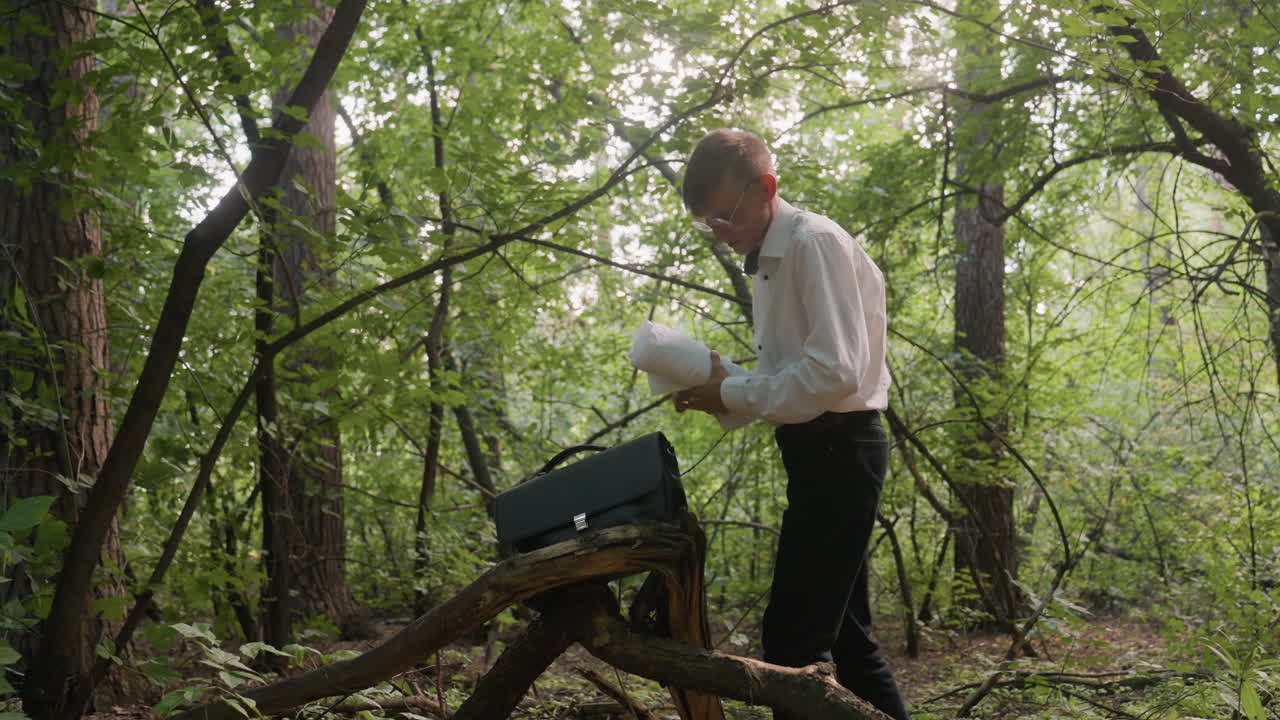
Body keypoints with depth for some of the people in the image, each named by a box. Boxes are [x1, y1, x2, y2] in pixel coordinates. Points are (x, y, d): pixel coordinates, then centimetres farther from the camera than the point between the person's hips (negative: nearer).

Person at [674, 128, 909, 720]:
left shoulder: (815, 243, -14)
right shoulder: (768, 263, 16)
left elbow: (835, 370, -23)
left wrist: (732, 392, -15)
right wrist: (721, 395, 3)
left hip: (838, 450, -10)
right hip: (819, 451, 10)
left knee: (793, 638, -11)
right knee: (839, 631, 15)